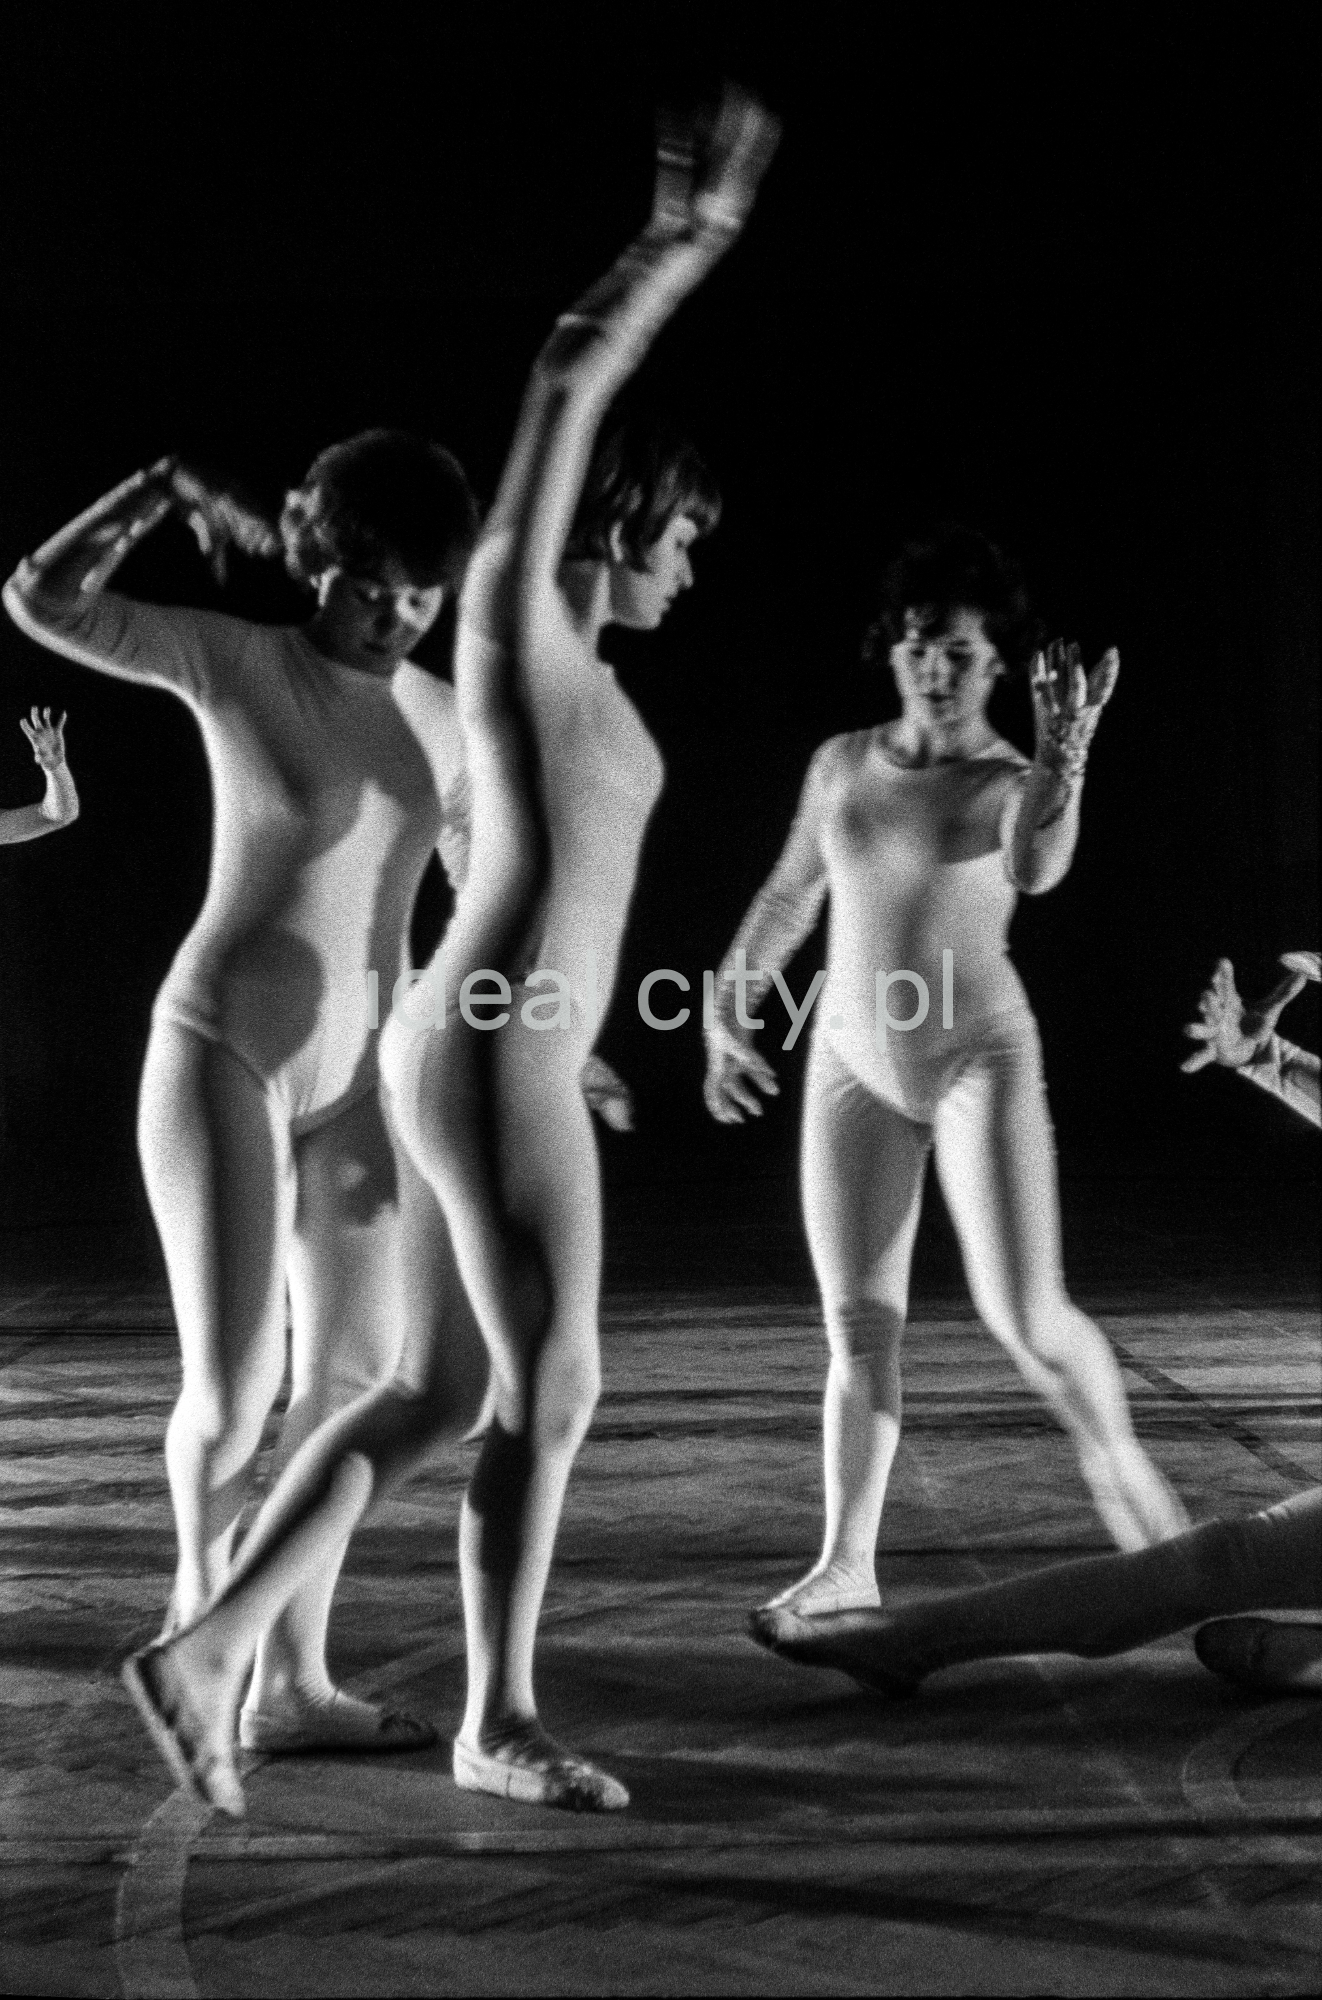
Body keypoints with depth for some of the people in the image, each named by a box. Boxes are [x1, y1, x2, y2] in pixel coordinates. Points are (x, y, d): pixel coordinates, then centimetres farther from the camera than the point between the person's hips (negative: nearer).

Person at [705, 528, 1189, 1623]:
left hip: (981, 1057, -3)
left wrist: (1065, 751, -45)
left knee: (1027, 1316, -11)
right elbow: (787, 900, 17)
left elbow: (1035, 868, -30)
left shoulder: (1014, 784, -6)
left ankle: (1117, 1458, 16)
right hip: (854, 1069, 3)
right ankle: (846, 1563, 7)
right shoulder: (842, 764, 6)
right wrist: (727, 1016, 10)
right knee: (859, 1324, 1)